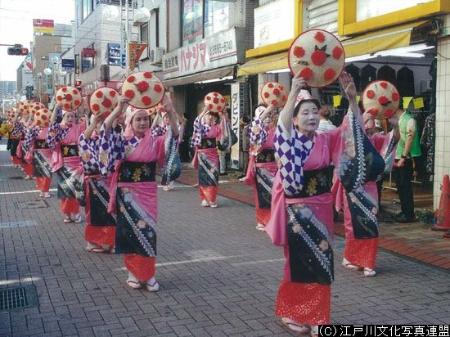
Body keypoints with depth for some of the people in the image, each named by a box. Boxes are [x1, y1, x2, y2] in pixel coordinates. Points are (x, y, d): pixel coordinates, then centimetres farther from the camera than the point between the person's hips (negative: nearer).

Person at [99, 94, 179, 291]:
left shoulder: (154, 142, 2)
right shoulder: (122, 140, -2)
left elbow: (174, 136, -13)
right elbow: (105, 130, -21)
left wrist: (170, 112, -28)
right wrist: (118, 109, -34)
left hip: (148, 192, 2)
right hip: (127, 193, -1)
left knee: (147, 231, 3)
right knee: (130, 231, 5)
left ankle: (149, 274, 13)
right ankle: (133, 272, 19)